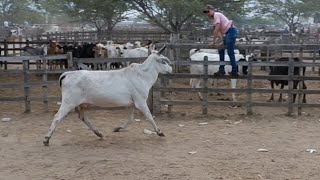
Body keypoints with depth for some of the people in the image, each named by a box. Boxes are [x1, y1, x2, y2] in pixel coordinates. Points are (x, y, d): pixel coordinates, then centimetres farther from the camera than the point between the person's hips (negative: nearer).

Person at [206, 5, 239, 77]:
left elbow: (216, 30, -14)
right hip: (228, 33, 11)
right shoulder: (214, 19, 21)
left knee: (230, 52, -9)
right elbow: (220, 31, 14)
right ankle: (221, 69, 15)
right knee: (221, 49, 14)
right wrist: (222, 41, 2)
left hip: (231, 31, -11)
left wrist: (214, 42, -13)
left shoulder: (216, 15, -8)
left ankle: (234, 71, -4)